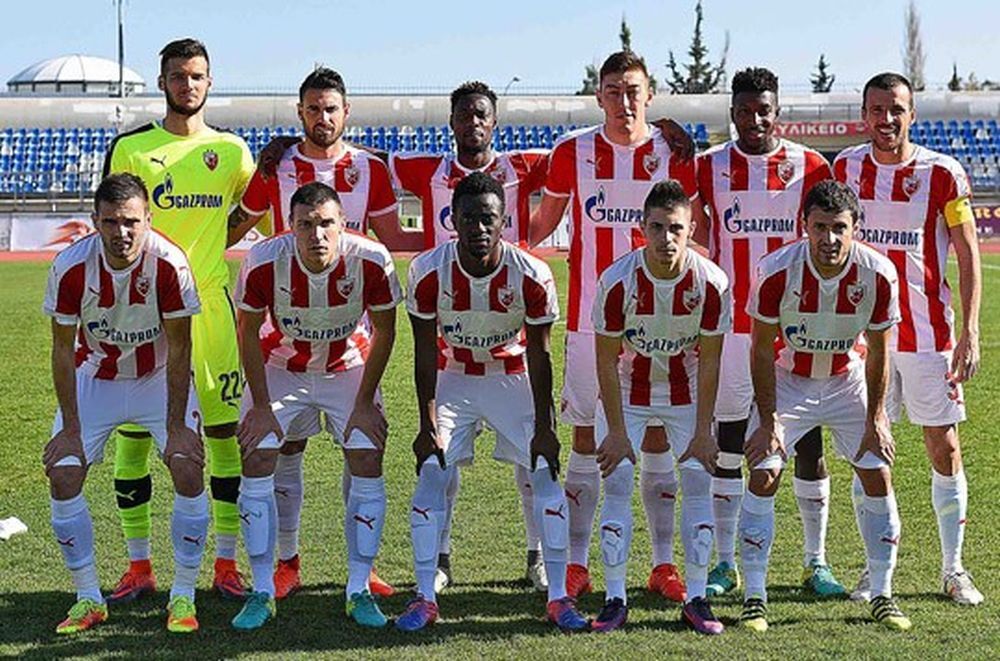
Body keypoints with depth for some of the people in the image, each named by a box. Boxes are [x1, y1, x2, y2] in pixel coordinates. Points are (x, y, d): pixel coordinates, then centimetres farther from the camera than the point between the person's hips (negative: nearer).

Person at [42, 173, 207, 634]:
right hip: (95, 376, 1)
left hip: (159, 377, -1)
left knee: (188, 470, -17)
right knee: (63, 475, -11)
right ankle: (88, 599, 4)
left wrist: (177, 426, -18)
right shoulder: (71, 267, -23)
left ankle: (183, 596, -1)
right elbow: (63, 350, -13)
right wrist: (70, 428, -14)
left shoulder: (169, 263, -26)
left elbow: (179, 349, -17)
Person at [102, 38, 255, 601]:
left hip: (212, 302, 1)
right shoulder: (131, 147, 5)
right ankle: (139, 567, 11)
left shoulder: (231, 150, 10)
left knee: (226, 431, 2)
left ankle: (227, 564, 12)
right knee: (133, 431, 0)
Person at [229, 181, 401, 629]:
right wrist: (261, 406, -10)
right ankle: (261, 593, 2)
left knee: (368, 466, -9)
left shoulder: (371, 261, -28)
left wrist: (365, 402, -9)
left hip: (349, 368, 0)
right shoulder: (263, 263, -28)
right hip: (280, 368, 0)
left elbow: (384, 332, -11)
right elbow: (249, 333, -12)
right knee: (257, 464, -10)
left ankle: (359, 591, 4)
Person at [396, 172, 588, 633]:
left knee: (545, 472, -7)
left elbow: (538, 354, -13)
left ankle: (558, 597, 2)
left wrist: (544, 427, -12)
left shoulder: (532, 276, -23)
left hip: (513, 378, 0)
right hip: (453, 378, 0)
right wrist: (428, 425, -12)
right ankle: (425, 597, 0)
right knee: (431, 473, -10)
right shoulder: (428, 272, -21)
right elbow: (425, 352, -12)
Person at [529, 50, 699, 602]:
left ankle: (663, 563, 14)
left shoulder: (673, 155, 2)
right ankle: (576, 564, 11)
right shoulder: (572, 152, 1)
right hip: (589, 317, 0)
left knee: (658, 436, 5)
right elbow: (543, 222, 13)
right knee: (586, 438, 4)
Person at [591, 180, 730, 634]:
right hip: (627, 390, -1)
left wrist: (703, 431, -12)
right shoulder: (617, 281, -24)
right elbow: (607, 361, -16)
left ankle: (696, 599, 3)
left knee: (699, 481, -7)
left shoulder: (711, 283, -21)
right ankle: (615, 599, -1)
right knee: (617, 481, -9)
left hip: (685, 392, 1)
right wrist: (616, 431, -16)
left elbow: (708, 362, -12)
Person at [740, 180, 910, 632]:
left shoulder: (878, 274, -22)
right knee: (763, 475, -12)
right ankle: (754, 597, -1)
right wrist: (768, 421, -15)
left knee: (878, 476, -3)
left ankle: (882, 595, 11)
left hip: (848, 380, 2)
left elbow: (878, 352, -8)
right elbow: (762, 349, -15)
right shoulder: (777, 271, -26)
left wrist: (875, 419, -6)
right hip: (788, 379, -1)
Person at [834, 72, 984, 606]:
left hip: (929, 333, -2)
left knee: (945, 450, 3)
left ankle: (953, 569, 16)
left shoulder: (942, 174, -5)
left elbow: (968, 256, -3)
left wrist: (970, 332, -10)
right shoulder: (845, 169, 4)